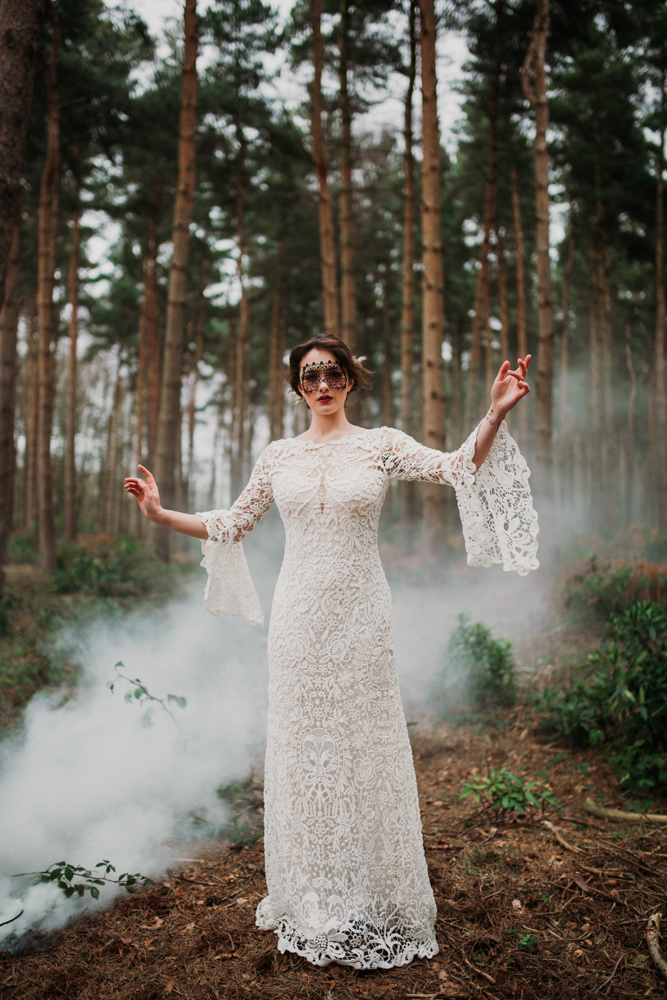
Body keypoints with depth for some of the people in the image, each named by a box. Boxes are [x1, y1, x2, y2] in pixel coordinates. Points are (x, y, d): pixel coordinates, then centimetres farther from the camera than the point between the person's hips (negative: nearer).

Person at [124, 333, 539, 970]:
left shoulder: (381, 445, 2)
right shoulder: (278, 456, 8)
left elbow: (461, 468, -6)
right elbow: (230, 525, 18)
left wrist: (494, 416, -21)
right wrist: (161, 515, 14)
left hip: (359, 614, -2)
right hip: (299, 617, 2)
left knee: (363, 744, 4)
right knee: (302, 744, 7)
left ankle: (372, 904, 23)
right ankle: (311, 902, 26)